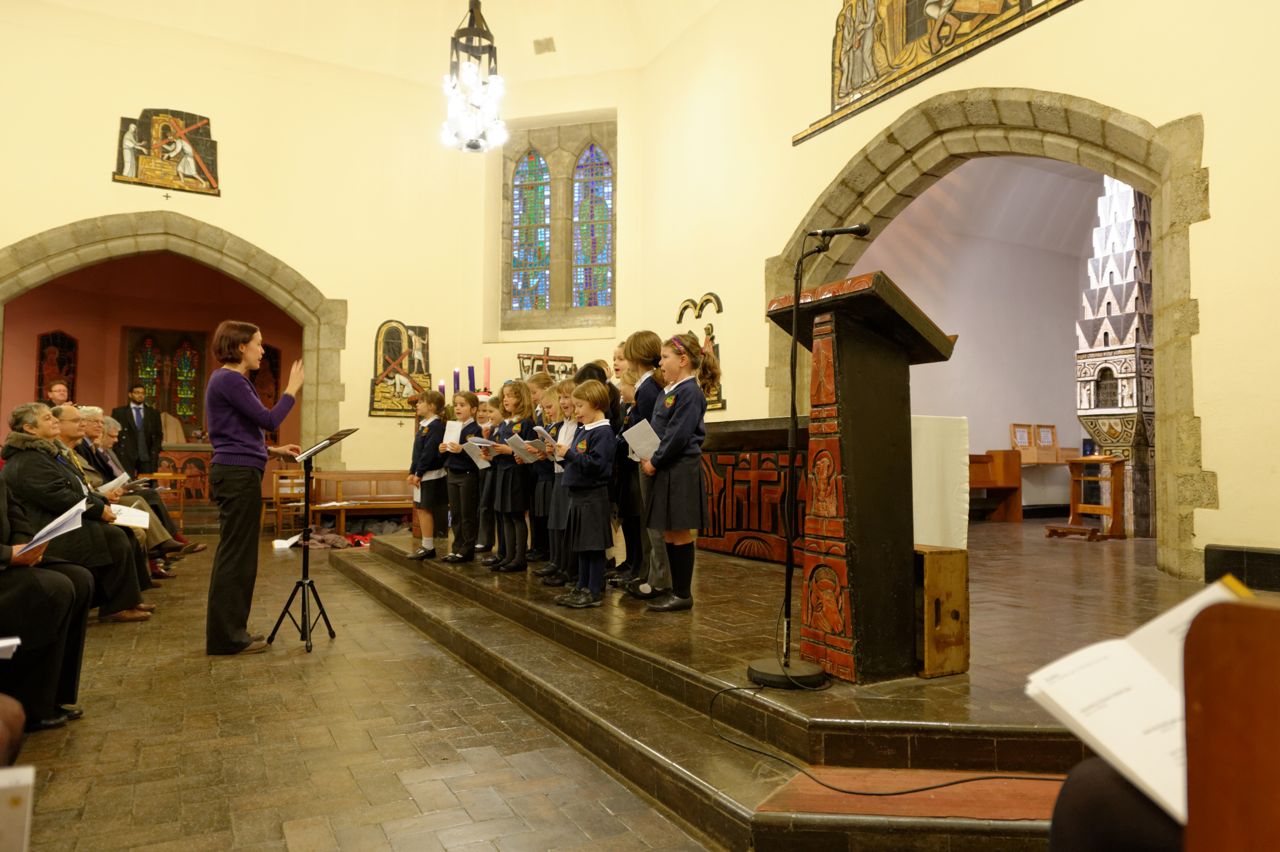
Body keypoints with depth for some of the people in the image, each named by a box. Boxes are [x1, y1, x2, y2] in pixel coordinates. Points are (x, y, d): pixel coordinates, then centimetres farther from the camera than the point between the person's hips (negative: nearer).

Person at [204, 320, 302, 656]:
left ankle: (229, 631, 21)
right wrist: (292, 389, -6)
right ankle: (226, 636, 3)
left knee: (235, 554, 13)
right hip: (239, 476, -10)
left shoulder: (230, 379, 17)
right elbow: (268, 420, -17)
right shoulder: (229, 379, -13)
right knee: (236, 555, -4)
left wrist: (274, 451, 14)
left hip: (236, 473, 10)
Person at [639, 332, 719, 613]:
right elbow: (656, 431, 19)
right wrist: (649, 459, 5)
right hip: (665, 471, 9)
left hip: (681, 471, -9)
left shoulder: (690, 392, -13)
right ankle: (676, 589, 22)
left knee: (680, 534, -1)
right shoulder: (670, 390, 15)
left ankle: (683, 594, 8)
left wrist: (655, 462, -13)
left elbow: (678, 436, -18)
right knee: (669, 534, 13)